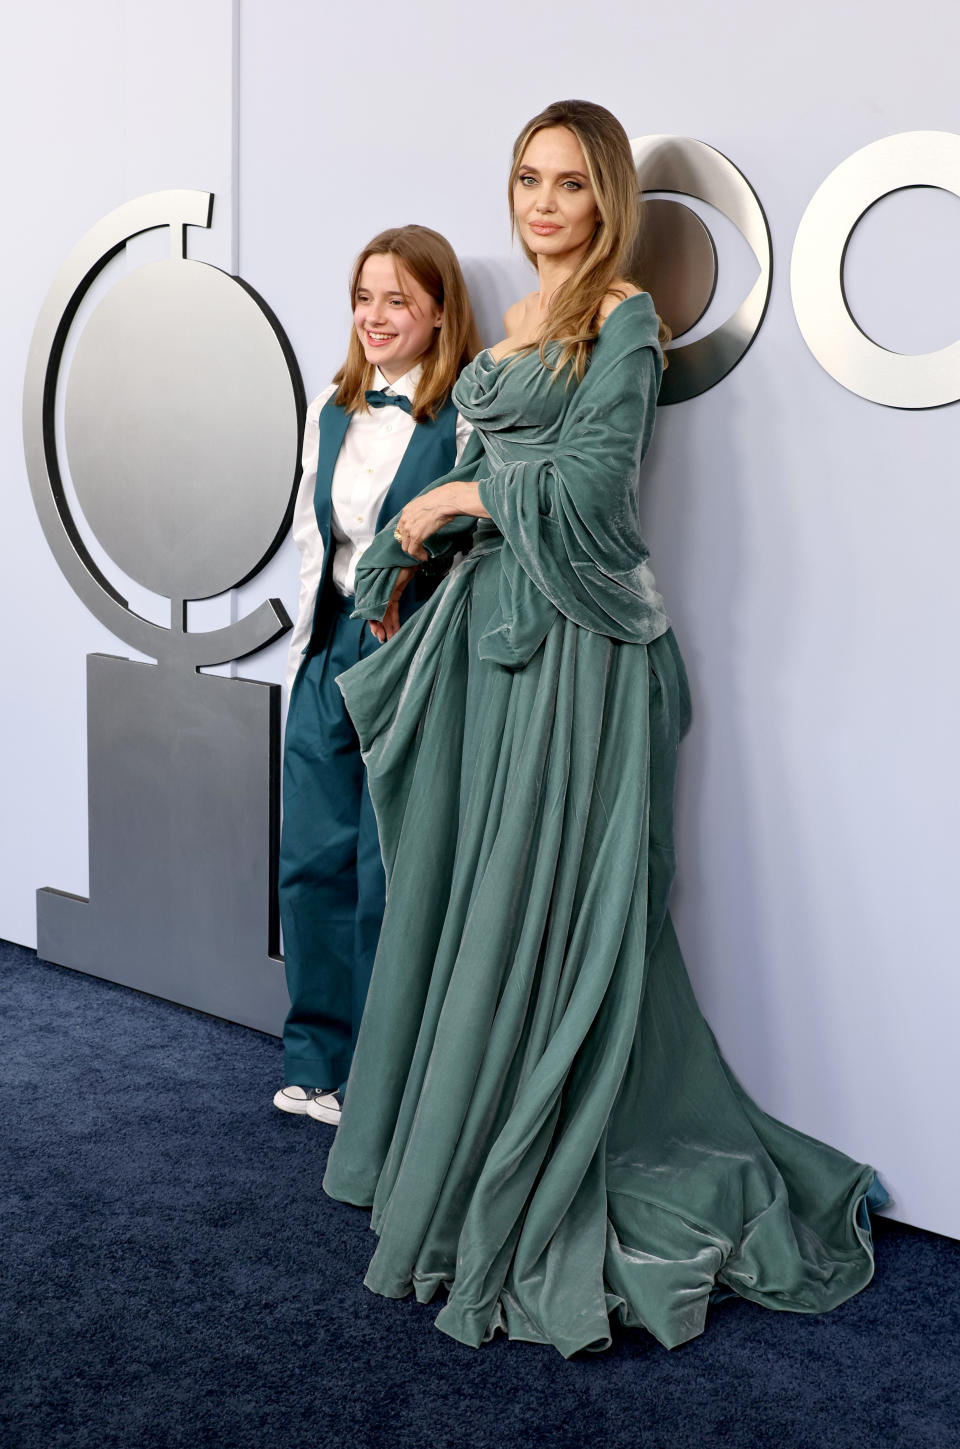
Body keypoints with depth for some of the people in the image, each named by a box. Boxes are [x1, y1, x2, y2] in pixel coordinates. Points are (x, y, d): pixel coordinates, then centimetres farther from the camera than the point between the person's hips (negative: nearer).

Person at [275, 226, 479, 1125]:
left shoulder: (466, 415, -9)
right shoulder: (332, 408, 13)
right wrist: (308, 643, 15)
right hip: (328, 654, 7)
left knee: (390, 875, 0)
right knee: (311, 860, 10)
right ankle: (318, 1060, 26)